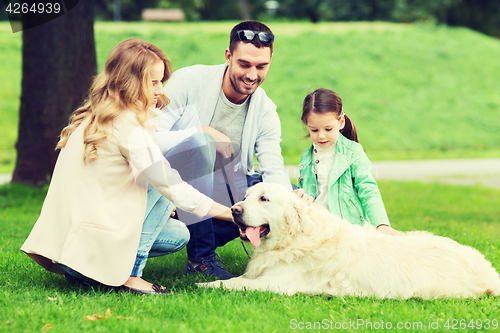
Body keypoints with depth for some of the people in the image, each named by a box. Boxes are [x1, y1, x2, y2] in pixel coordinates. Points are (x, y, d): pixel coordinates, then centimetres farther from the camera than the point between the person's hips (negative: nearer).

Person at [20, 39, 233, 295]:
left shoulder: (94, 118, 13)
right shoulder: (128, 125, -16)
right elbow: (171, 186, -16)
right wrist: (230, 213, -8)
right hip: (90, 243, -9)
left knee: (179, 235, 17)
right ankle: (129, 274, -4)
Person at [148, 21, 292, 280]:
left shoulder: (266, 111, -2)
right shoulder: (189, 81, -15)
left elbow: (274, 170, -12)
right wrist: (204, 133, -29)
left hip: (223, 193, 5)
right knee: (199, 140, -34)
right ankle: (201, 256, -26)